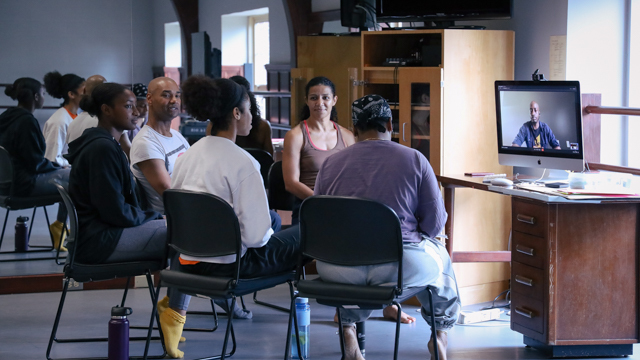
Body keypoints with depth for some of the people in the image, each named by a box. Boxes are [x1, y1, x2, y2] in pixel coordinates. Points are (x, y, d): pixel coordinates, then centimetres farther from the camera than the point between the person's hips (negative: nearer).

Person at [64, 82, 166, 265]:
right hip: (98, 240, -11)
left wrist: (153, 217, 7)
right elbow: (116, 212, -17)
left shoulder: (107, 144, 18)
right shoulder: (102, 148, -15)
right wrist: (154, 216, -4)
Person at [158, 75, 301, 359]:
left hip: (189, 260, 7)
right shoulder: (242, 162, -18)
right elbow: (255, 234, -21)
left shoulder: (188, 155, 3)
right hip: (229, 261, -7)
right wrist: (267, 234, 2)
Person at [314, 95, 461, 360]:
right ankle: (441, 333, 44)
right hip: (401, 265, -2)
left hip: (338, 269, 2)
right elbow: (435, 221, -3)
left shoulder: (330, 164, 2)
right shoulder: (414, 159, -3)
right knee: (440, 255, 32)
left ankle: (348, 329, 35)